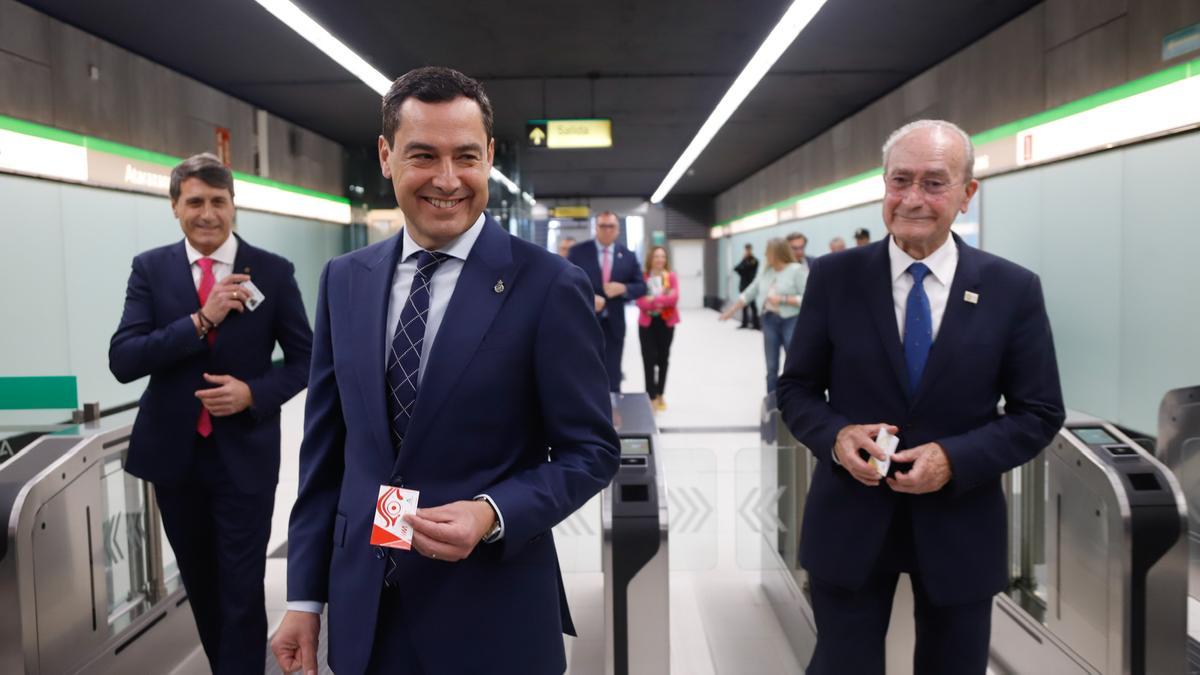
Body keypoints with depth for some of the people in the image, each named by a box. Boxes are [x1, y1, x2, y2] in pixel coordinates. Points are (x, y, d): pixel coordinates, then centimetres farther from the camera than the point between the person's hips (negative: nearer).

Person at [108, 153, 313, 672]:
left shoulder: (273, 271, -4)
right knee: (199, 585, 19)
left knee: (242, 590, 1)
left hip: (244, 453, -2)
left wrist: (254, 392, -17)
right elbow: (122, 361, -11)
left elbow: (305, 358, 1)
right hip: (174, 452, 3)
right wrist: (201, 320, -22)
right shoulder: (150, 269, -1)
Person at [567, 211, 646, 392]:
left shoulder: (628, 255, 6)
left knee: (612, 378, 8)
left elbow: (641, 287, 7)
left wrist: (623, 288, -14)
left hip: (613, 324, 2)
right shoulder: (578, 251, -1)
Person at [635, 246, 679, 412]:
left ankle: (660, 395, 22)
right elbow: (641, 302, -12)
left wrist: (653, 299, -19)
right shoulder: (643, 277, -3)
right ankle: (652, 396, 0)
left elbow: (674, 298, -13)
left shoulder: (671, 276, -1)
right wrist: (662, 299, -21)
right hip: (647, 322, -2)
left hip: (666, 322, 2)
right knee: (649, 359, -6)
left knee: (663, 359, 10)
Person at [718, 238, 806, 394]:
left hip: (791, 322, -6)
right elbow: (749, 293, 17)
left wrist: (782, 299, -17)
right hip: (769, 321, 6)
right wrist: (731, 310, 19)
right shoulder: (765, 271, 10)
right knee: (771, 368, 10)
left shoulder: (797, 270, -9)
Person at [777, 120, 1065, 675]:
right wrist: (836, 435, -19)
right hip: (850, 518, 0)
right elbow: (796, 388, 1)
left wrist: (955, 459, -17)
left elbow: (1039, 414, -2)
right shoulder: (834, 277, -5)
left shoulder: (1013, 289, -5)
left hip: (960, 526, 1)